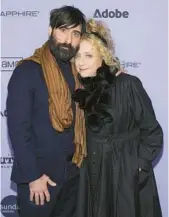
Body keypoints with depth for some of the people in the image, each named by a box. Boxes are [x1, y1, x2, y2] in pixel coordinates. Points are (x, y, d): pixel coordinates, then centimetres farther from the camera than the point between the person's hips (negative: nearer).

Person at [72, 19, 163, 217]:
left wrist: (137, 167, -9)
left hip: (128, 180, -4)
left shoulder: (128, 85, -12)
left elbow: (153, 134, -8)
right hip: (92, 180, 4)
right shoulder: (78, 92, 1)